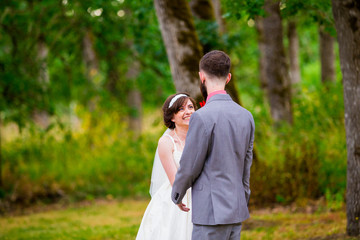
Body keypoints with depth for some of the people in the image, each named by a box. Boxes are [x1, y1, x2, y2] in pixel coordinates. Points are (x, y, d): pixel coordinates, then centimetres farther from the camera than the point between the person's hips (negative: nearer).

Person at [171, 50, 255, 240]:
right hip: (236, 211, 8)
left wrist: (177, 196, 8)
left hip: (211, 213, -8)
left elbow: (189, 167, -10)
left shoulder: (202, 117, -16)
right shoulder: (246, 116, 7)